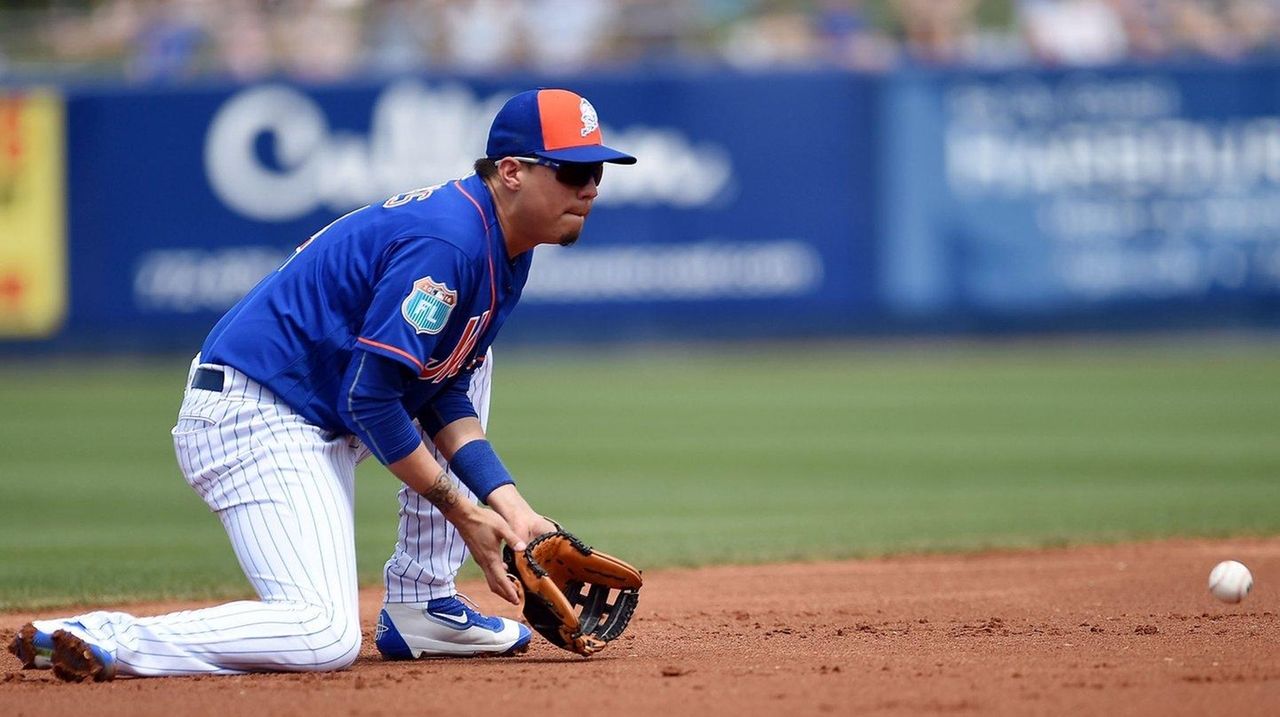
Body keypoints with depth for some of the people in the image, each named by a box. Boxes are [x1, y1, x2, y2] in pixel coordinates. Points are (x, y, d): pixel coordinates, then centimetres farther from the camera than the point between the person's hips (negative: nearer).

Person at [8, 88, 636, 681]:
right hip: (254, 416, -11)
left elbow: (441, 392, 11)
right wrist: (464, 513, -14)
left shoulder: (506, 250, 10)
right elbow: (371, 401, -21)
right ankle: (99, 640, -20)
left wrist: (506, 503, -2)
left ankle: (419, 606, 16)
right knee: (326, 637, -22)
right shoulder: (446, 244, -21)